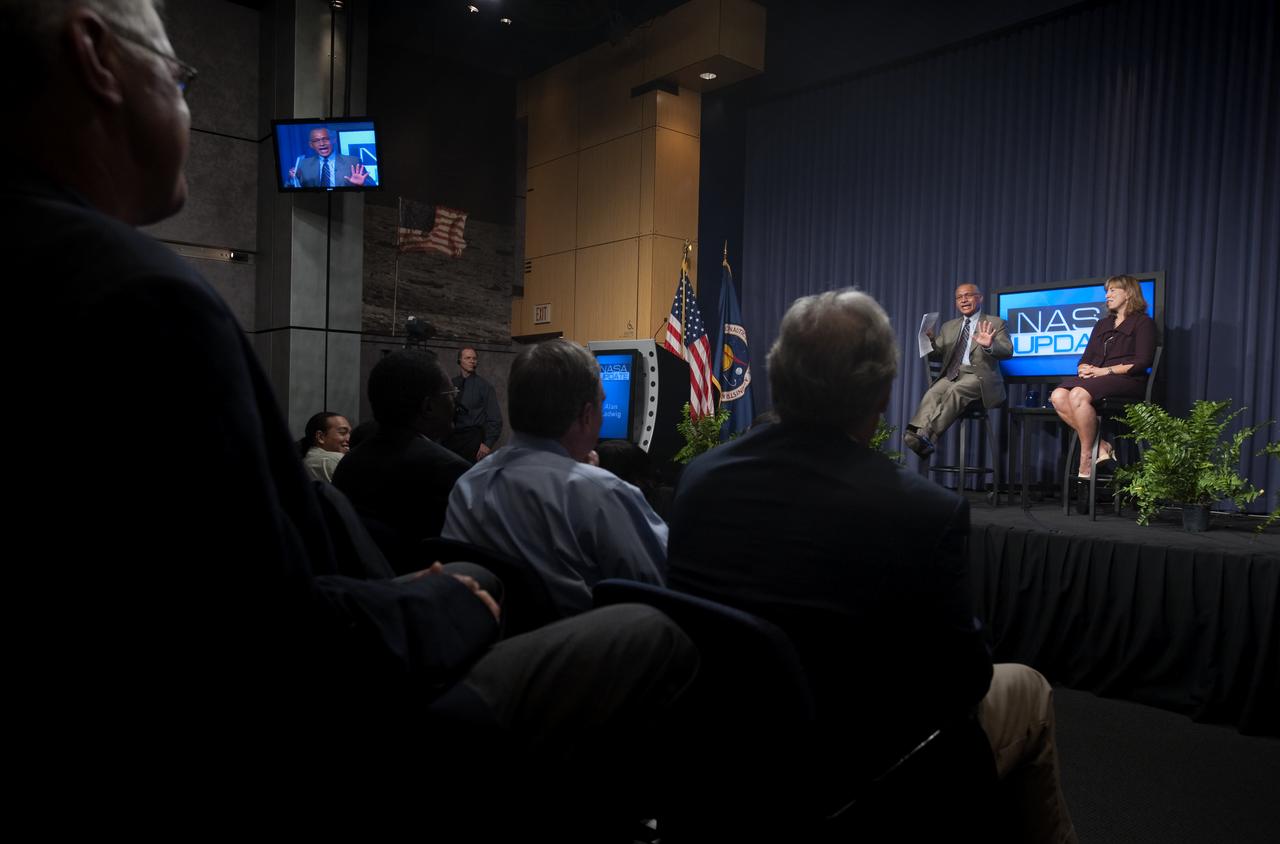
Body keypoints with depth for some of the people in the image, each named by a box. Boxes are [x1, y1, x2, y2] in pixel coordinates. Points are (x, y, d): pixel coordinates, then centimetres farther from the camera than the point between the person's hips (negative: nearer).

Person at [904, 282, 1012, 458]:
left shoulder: (995, 324, 10)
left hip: (979, 376, -4)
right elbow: (938, 353, 18)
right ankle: (915, 433, -52)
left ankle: (926, 436, -48)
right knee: (932, 392, -30)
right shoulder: (949, 326, 25)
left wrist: (989, 345, -25)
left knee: (955, 391, -36)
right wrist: (930, 341, -5)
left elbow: (1008, 352, -2)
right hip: (952, 375, 4)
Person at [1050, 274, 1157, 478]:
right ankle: (1102, 446, -22)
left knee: (1078, 394, -35)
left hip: (1127, 381, -6)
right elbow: (1086, 358, 21)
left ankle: (1087, 458, -26)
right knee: (1058, 396, -26)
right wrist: (1084, 368, -4)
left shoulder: (1143, 322, 8)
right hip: (1095, 378, 6)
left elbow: (1142, 362, -6)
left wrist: (1105, 371, -14)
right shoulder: (1102, 324, 28)